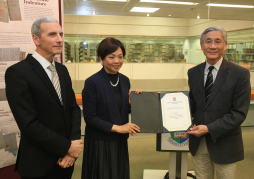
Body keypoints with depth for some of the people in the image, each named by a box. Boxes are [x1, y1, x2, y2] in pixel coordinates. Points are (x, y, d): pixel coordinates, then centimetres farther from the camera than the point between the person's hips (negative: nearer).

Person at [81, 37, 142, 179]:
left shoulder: (125, 80, 3)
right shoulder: (92, 82, -15)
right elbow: (89, 117, -14)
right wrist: (116, 127, -19)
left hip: (120, 141, 6)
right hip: (100, 142, -5)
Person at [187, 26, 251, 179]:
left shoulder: (240, 74, -10)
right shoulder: (193, 73, 4)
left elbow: (239, 113, -14)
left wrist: (209, 129, -20)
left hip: (224, 145, -3)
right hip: (198, 143, 4)